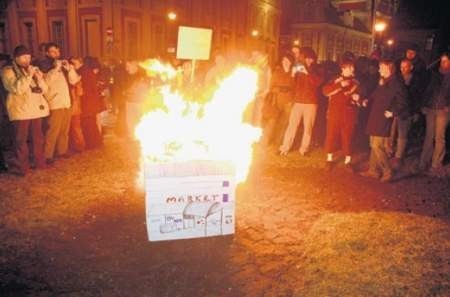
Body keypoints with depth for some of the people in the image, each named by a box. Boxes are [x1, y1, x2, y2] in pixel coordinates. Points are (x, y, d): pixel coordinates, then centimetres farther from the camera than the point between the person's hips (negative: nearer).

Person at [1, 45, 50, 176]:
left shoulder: (34, 69, 13)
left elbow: (44, 90, 11)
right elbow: (17, 89, -17)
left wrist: (39, 78, -7)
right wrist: (28, 75, -19)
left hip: (36, 109, 5)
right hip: (20, 110, -5)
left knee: (38, 137, 10)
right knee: (21, 139, -2)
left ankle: (40, 162, 21)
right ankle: (21, 167, 5)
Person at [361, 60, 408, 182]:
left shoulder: (396, 85, -11)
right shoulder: (381, 82, 12)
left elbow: (402, 104, -11)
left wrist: (393, 113, -22)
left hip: (383, 119, -8)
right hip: (375, 118, 8)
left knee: (377, 146, -10)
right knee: (374, 145, 13)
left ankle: (387, 172, 2)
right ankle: (373, 170, 23)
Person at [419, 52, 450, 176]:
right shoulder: (435, 74, 12)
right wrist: (425, 105, 5)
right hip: (431, 108, 3)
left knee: (439, 137, -4)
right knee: (429, 136, 6)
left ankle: (436, 165, 1)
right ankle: (425, 162, 13)